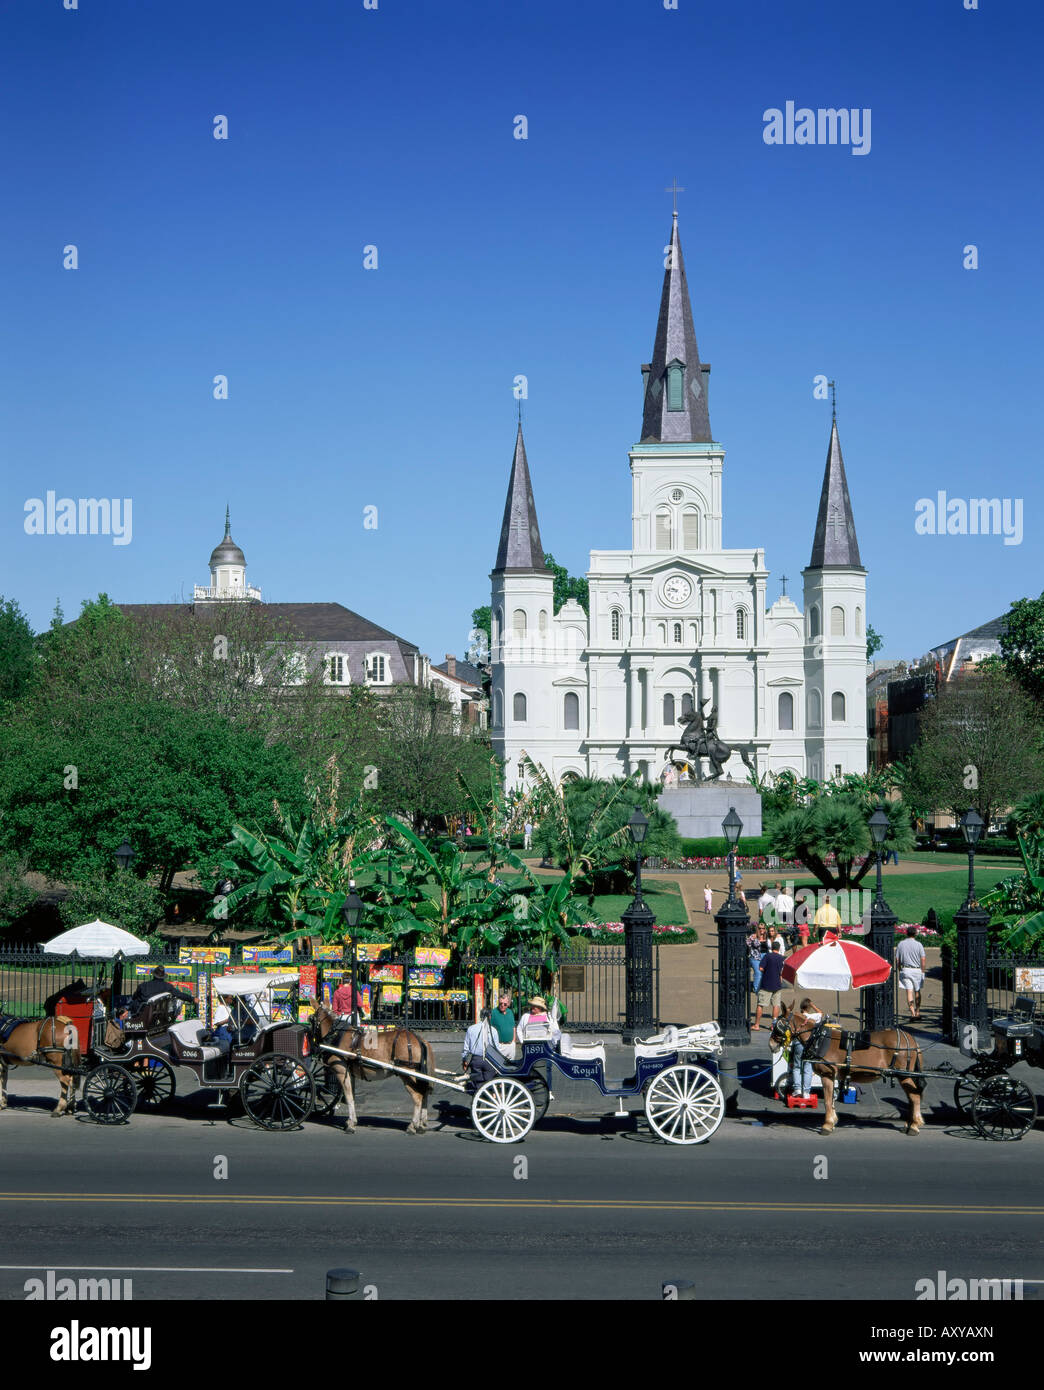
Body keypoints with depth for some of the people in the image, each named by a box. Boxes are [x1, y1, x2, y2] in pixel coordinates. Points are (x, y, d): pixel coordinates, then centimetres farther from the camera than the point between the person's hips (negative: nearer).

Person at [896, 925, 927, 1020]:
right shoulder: (918, 944, -5)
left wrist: (900, 970, 12)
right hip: (917, 970, -1)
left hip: (905, 970, 1)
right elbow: (923, 959, -8)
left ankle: (912, 1013, -13)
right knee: (917, 992, 14)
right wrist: (922, 972, 0)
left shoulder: (901, 944, 2)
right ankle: (918, 1013, 18)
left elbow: (897, 959, 3)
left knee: (909, 992, -2)